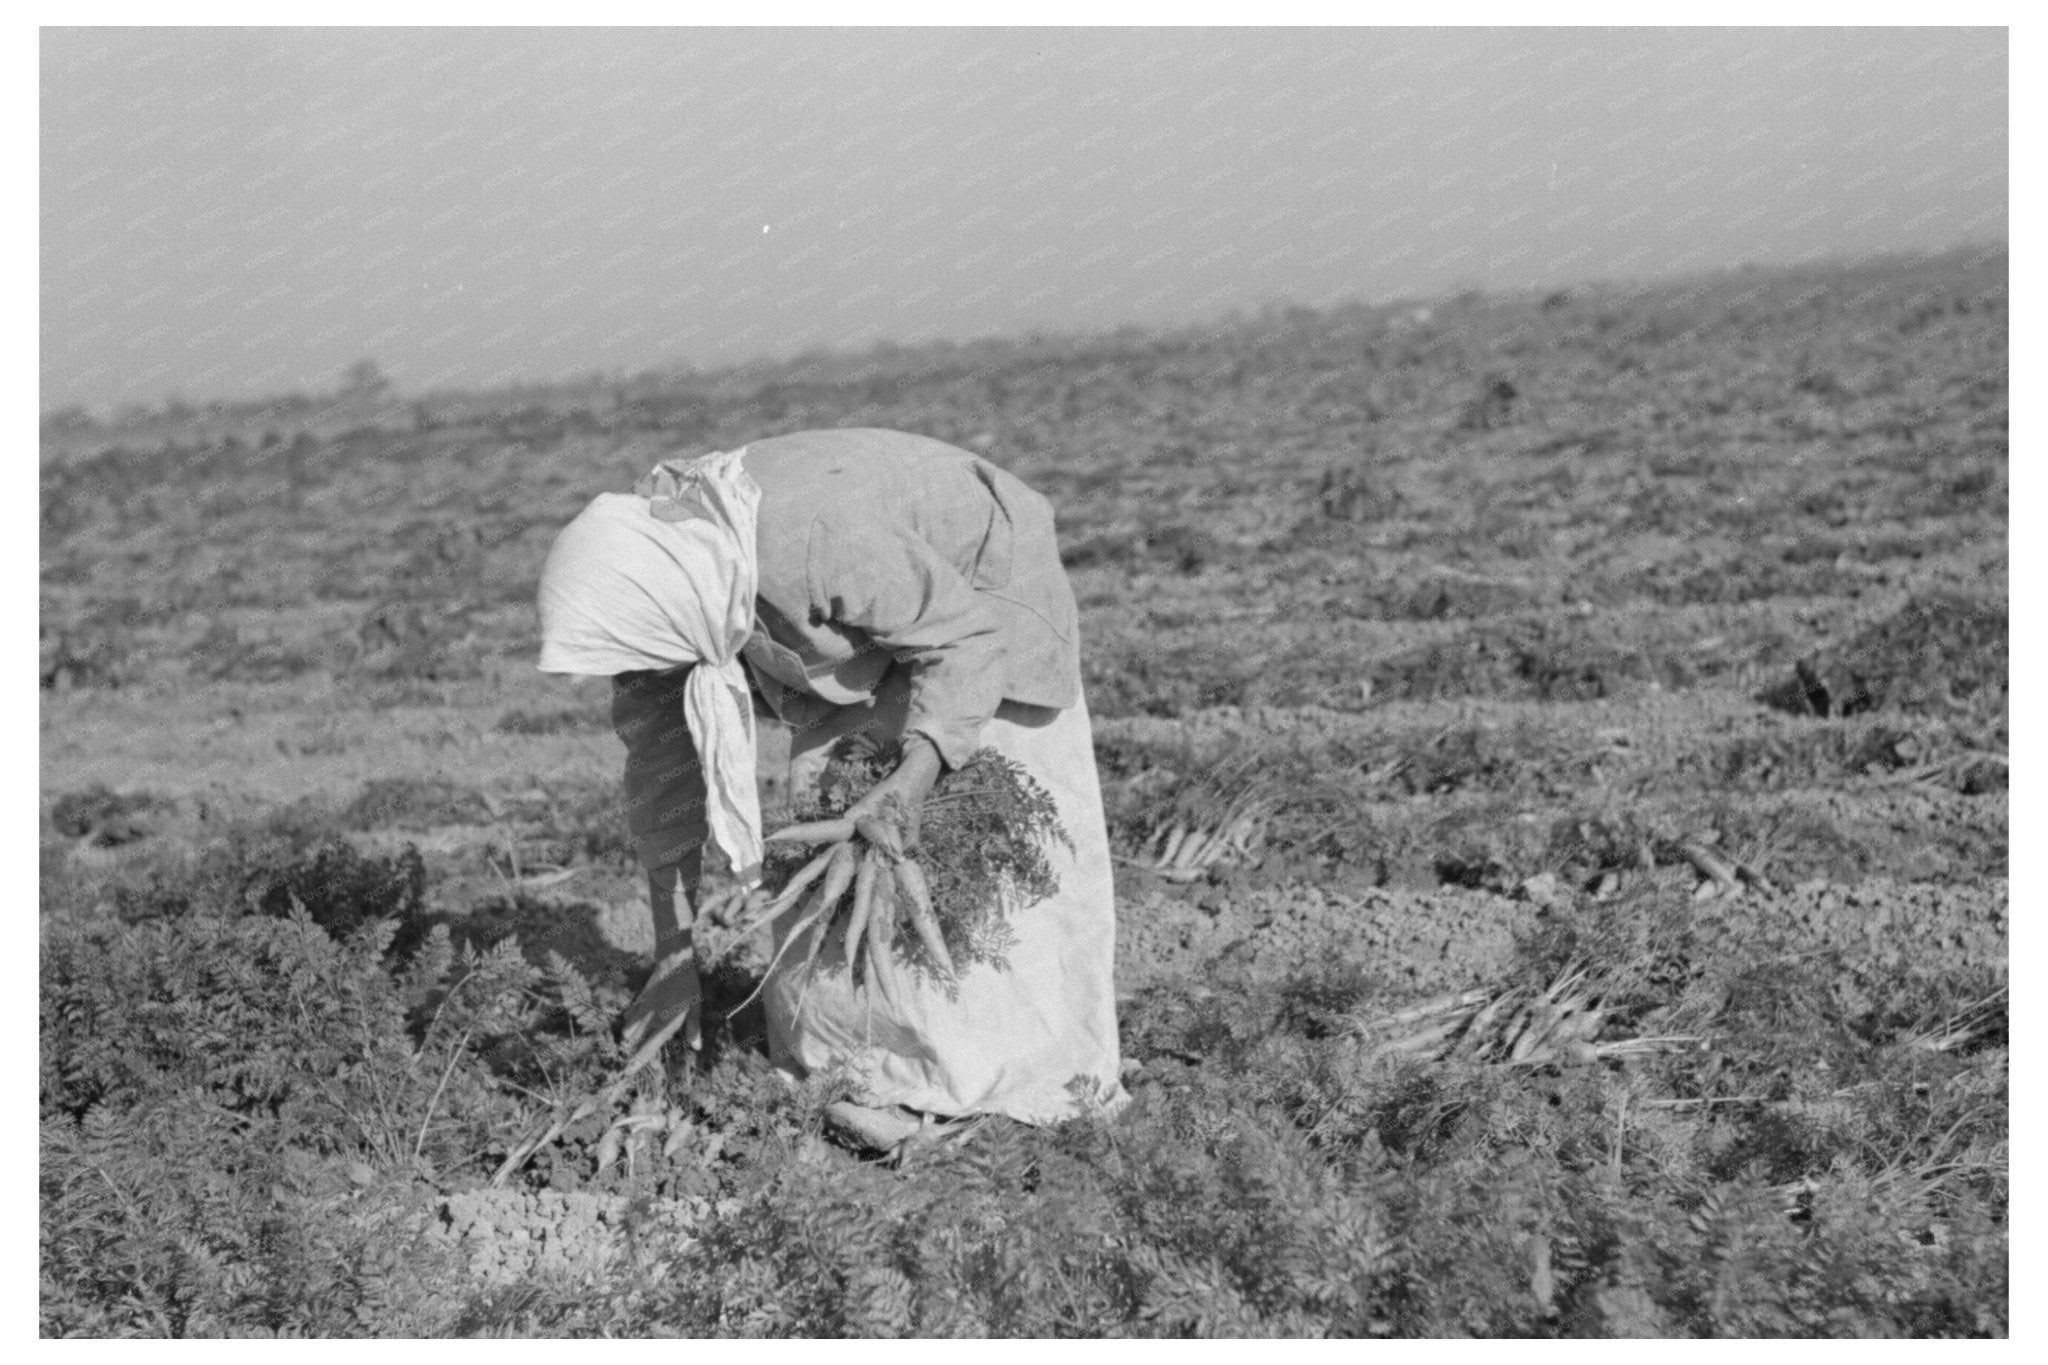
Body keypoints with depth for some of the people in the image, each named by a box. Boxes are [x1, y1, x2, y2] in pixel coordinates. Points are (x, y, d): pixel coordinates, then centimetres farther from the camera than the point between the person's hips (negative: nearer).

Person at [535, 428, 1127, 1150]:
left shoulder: (812, 545, -41)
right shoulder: (648, 574, -20)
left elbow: (972, 635, -30)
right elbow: (661, 767, -12)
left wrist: (915, 773, -44)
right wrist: (673, 958, -11)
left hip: (978, 604, -6)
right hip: (863, 635, 6)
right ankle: (841, 1053, 15)